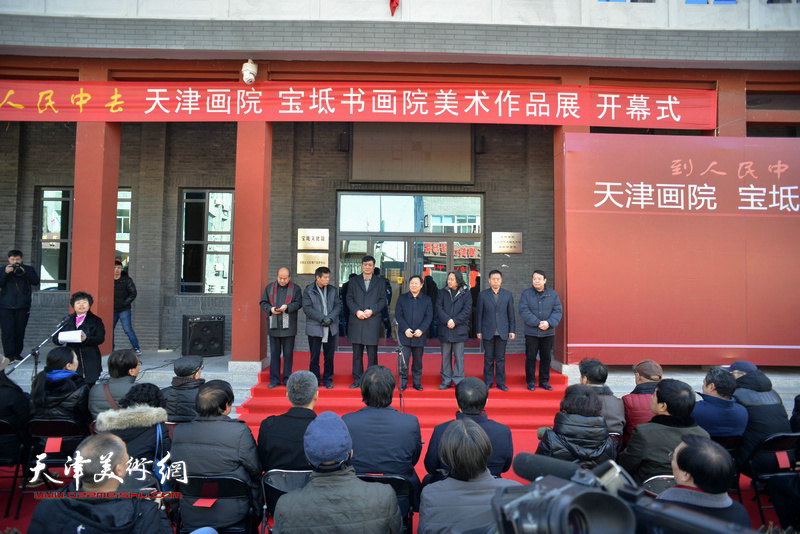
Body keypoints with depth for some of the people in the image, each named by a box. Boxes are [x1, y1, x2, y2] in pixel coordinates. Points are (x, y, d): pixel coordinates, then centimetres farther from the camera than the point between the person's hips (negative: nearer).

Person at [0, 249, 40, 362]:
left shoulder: (28, 269, 9)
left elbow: (36, 281, -5)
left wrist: (24, 273, -16)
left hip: (23, 306, 0)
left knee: (20, 331, 4)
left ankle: (17, 353, 15)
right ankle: (9, 355, -8)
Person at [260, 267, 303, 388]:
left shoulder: (295, 288, 5)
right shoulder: (269, 288, 12)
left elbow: (298, 303, -1)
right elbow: (263, 303, 10)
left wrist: (287, 307, -17)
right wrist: (270, 309, -10)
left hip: (289, 327, -2)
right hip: (273, 326, 2)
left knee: (288, 354, 3)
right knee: (274, 353, 6)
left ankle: (287, 379, 12)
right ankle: (274, 379, 13)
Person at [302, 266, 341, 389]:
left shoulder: (333, 290, 10)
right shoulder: (308, 290, -1)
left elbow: (338, 305, 5)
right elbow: (307, 308, -9)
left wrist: (330, 318, -12)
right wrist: (322, 318, -16)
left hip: (331, 328, 3)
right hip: (314, 328, -3)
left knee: (329, 356, 7)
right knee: (314, 356, 3)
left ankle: (328, 380, 18)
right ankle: (314, 380, 14)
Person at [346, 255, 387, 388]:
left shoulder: (380, 282, 10)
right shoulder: (354, 281, 12)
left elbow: (382, 300, 4)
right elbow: (349, 299, 6)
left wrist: (372, 310, -11)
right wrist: (357, 311, -10)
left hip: (373, 321, -1)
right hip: (356, 321, 1)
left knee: (372, 352, 1)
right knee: (357, 352, 5)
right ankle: (357, 379, 13)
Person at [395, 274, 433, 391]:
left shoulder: (427, 300, 7)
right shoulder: (402, 298, 6)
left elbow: (429, 317, 1)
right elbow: (398, 315, 1)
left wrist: (421, 330, -12)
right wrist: (405, 329, -11)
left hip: (419, 335, 1)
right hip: (404, 335, -1)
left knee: (418, 361, 9)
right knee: (403, 360, -4)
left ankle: (417, 382, 19)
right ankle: (403, 382, 7)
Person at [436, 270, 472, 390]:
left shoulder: (465, 293, 2)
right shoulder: (443, 293, 8)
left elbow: (467, 310, -4)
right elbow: (439, 308, 0)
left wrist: (455, 321, -13)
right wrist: (447, 320, -14)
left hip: (459, 329, -2)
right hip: (444, 329, 2)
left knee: (459, 356, 1)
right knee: (445, 356, 7)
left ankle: (458, 381, 8)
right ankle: (446, 381, 15)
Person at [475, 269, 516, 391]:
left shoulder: (508, 295, 7)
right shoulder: (482, 295, 3)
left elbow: (511, 314, 9)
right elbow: (479, 314, 4)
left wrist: (512, 330, 4)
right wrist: (478, 331, 1)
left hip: (502, 332, 1)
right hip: (488, 332, -1)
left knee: (501, 358, 4)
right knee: (488, 358, 5)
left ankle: (501, 383, 13)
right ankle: (488, 382, 14)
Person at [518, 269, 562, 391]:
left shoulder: (553, 294, 5)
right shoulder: (526, 294, -1)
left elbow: (558, 311, 0)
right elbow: (524, 311, -10)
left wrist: (549, 323, -17)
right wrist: (537, 323, -19)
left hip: (548, 333, 2)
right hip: (531, 332, -2)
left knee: (546, 358, 10)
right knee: (530, 358, 3)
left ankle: (544, 381, 22)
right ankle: (530, 382, 14)